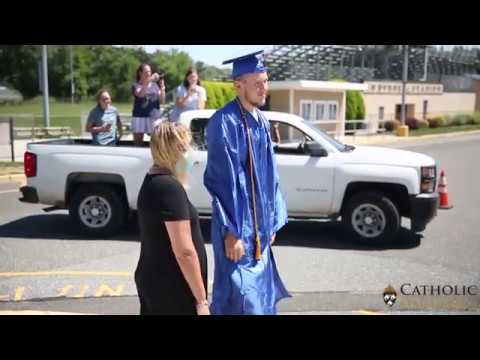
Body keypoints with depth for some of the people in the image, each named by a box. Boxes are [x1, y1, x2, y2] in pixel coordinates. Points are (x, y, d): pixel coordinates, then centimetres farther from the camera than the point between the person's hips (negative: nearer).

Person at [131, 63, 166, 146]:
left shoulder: (155, 85, 13)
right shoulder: (136, 86, 3)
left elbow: (162, 101, 7)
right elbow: (140, 94, -20)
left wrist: (162, 88, -7)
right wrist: (149, 80, -25)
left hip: (154, 117, 3)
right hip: (139, 117, -2)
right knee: (138, 142, 0)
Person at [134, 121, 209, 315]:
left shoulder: (151, 183, 10)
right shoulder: (170, 187, -19)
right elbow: (184, 251, -22)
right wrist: (201, 300, -17)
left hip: (152, 281, 9)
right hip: (172, 289, -9)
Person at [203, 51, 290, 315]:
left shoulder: (261, 121, 9)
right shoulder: (225, 122, -17)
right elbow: (222, 180, -20)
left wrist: (271, 222, 13)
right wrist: (231, 231, -20)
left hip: (258, 225, 8)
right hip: (237, 224, -8)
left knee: (259, 293, 18)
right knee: (239, 299, 0)